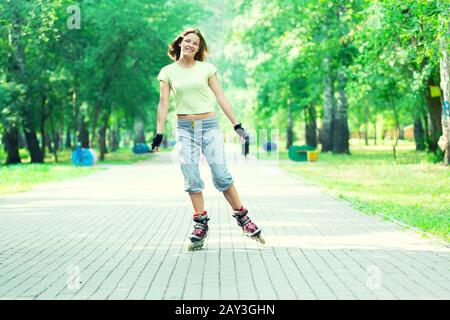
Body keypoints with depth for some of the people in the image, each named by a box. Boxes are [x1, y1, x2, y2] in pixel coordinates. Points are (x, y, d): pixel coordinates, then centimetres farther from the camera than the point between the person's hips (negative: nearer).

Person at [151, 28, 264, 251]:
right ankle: (200, 223, 6)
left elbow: (221, 97, 4)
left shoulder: (206, 69, 4)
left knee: (221, 176, -5)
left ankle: (242, 217, 7)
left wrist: (236, 124, 0)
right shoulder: (168, 72, 6)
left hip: (209, 125, -1)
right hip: (185, 129, 1)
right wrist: (159, 133, -6)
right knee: (191, 179, -3)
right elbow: (163, 103, 3)